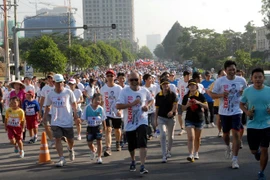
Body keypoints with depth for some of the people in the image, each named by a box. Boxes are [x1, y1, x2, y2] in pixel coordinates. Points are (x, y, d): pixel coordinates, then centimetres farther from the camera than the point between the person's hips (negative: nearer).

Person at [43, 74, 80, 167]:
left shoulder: (68, 92, -4)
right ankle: (61, 159, -2)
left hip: (68, 121, -1)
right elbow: (47, 107, 13)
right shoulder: (50, 94, 1)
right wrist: (44, 118, 7)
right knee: (57, 139, -7)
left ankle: (70, 150, 43)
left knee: (70, 140, 9)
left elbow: (74, 103, 7)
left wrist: (75, 115, 0)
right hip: (56, 122, 1)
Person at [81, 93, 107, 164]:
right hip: (90, 127, 0)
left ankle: (99, 157, 9)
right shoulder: (87, 108, -8)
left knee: (99, 142, -2)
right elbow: (83, 118, -4)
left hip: (98, 127, 0)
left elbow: (103, 120, 4)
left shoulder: (100, 109, -5)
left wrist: (105, 128, 7)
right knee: (89, 143, 7)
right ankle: (93, 150, 42)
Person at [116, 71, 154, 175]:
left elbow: (151, 100, 19)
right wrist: (132, 104, -23)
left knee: (142, 144, -16)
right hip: (129, 123, 0)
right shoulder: (124, 91, -8)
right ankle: (133, 161, 42)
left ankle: (142, 167, -15)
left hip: (142, 121, 0)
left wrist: (147, 106, -2)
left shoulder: (144, 91, 0)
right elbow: (118, 106, -16)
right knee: (131, 145, 15)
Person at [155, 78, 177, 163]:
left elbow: (175, 104, -17)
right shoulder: (158, 95, 1)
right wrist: (155, 119, 7)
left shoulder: (172, 94, -3)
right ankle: (164, 155, -16)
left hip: (171, 118, 1)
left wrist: (172, 111, -37)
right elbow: (157, 108, 7)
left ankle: (168, 151, 39)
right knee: (163, 135, -17)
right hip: (161, 118, -1)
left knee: (170, 136, 14)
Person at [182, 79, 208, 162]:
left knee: (197, 138, 13)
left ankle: (196, 153, 29)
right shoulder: (186, 97, 2)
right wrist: (187, 105, -14)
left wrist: (199, 102, -24)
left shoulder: (201, 96, -2)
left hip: (199, 119, 1)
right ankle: (191, 155, -18)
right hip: (189, 119, -1)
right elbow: (183, 108, 7)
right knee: (190, 137, -13)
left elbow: (206, 106, -9)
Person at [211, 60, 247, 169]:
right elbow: (213, 95, 0)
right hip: (224, 112, 1)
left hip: (237, 111, -1)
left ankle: (235, 159, -5)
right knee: (226, 133, 14)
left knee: (236, 134, -11)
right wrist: (221, 95, -20)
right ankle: (228, 147, 49)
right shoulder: (220, 81, -6)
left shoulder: (242, 80, -2)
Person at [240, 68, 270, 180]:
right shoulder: (247, 91, -4)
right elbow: (241, 104, 8)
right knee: (253, 150, 10)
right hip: (252, 125, 1)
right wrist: (246, 111, -12)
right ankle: (257, 151, 49)